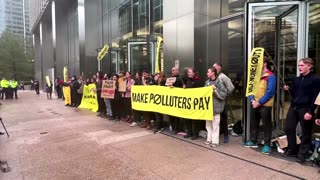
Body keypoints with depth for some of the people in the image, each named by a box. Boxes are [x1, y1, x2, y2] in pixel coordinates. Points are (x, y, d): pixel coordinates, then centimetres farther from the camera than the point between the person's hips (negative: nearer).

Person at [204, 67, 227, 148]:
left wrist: (215, 89, -20)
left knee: (215, 124, 2)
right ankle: (209, 139, 26)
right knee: (208, 124, 13)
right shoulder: (207, 82, 8)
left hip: (216, 107, -6)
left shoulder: (219, 82, -9)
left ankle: (215, 141, 12)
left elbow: (223, 95, -13)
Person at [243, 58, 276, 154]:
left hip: (265, 105, -7)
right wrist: (252, 100, -5)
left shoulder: (270, 76, -10)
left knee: (266, 125, 3)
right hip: (254, 104, 7)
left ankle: (267, 145, 13)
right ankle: (253, 141, 29)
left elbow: (270, 92, -17)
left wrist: (259, 102, -17)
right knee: (253, 124, 15)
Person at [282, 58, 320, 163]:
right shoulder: (296, 79, 12)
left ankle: (302, 154, 17)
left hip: (305, 109, -6)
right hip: (293, 107, 7)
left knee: (306, 133, 6)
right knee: (289, 129, 10)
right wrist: (288, 89, -3)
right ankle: (292, 150, 26)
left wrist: (310, 112, -16)